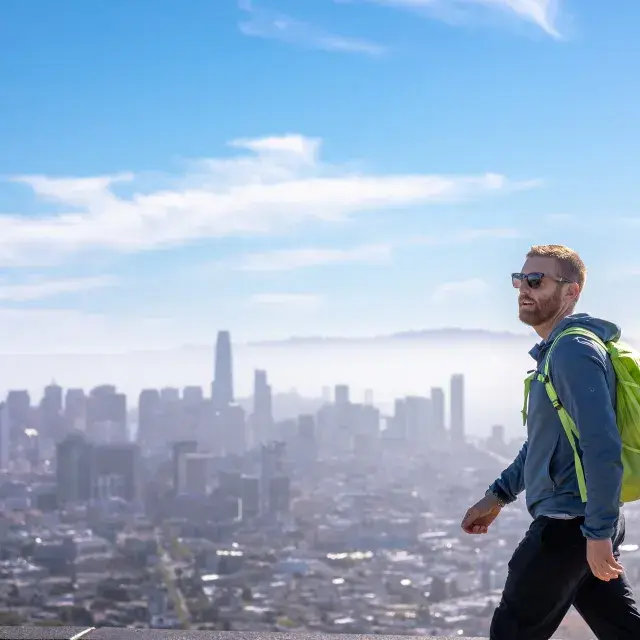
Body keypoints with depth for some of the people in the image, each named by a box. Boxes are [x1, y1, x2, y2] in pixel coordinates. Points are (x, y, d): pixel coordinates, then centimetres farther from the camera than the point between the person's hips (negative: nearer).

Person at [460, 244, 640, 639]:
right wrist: (498, 496, 24)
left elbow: (603, 447, -23)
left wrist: (598, 531, -24)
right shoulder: (556, 350, 16)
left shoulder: (574, 351, -16)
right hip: (586, 523, 10)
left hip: (570, 526, -10)